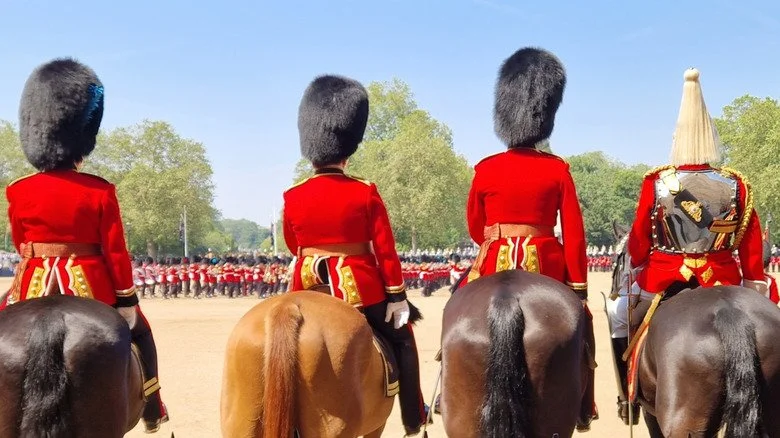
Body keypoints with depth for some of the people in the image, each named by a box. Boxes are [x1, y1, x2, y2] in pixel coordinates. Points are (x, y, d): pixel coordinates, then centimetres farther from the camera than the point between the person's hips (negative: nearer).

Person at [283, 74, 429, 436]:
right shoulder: (366, 194, -11)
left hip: (309, 290, 2)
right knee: (401, 340, 20)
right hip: (360, 288, -2)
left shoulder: (292, 198, -2)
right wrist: (397, 297, 0)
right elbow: (386, 250, -8)